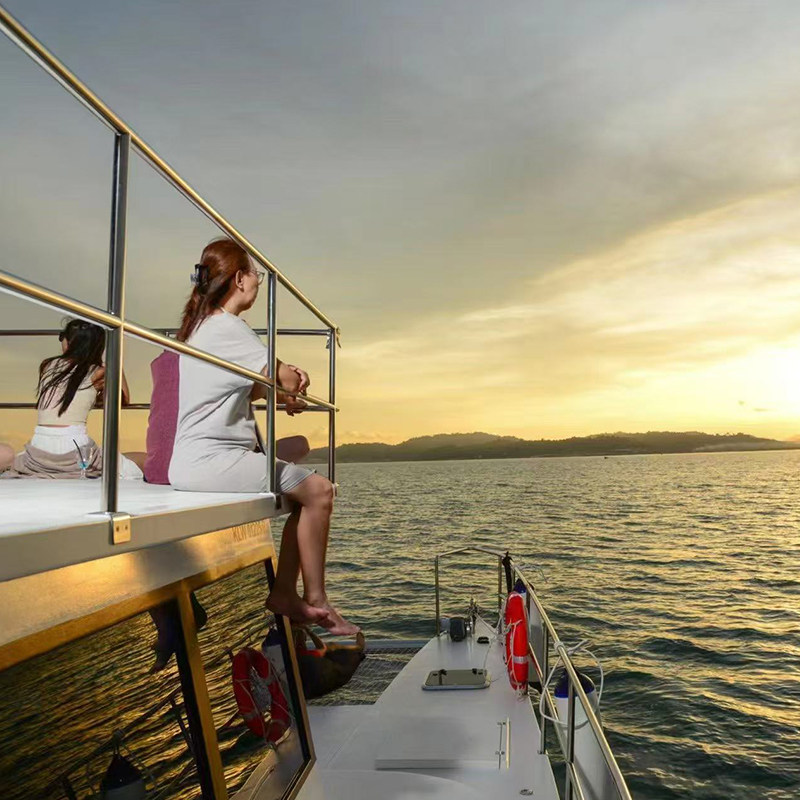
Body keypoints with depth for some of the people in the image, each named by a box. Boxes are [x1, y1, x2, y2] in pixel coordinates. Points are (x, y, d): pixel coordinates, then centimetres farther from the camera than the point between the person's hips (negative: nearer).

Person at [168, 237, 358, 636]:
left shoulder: (203, 325, 20)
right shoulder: (226, 327, -13)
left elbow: (249, 389, 19)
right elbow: (286, 380, -18)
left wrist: (284, 386, -2)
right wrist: (292, 380, 7)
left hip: (200, 458, 11)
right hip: (209, 460, -11)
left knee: (308, 490, 11)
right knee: (318, 490, -14)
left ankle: (284, 593, 11)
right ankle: (315, 600, -4)